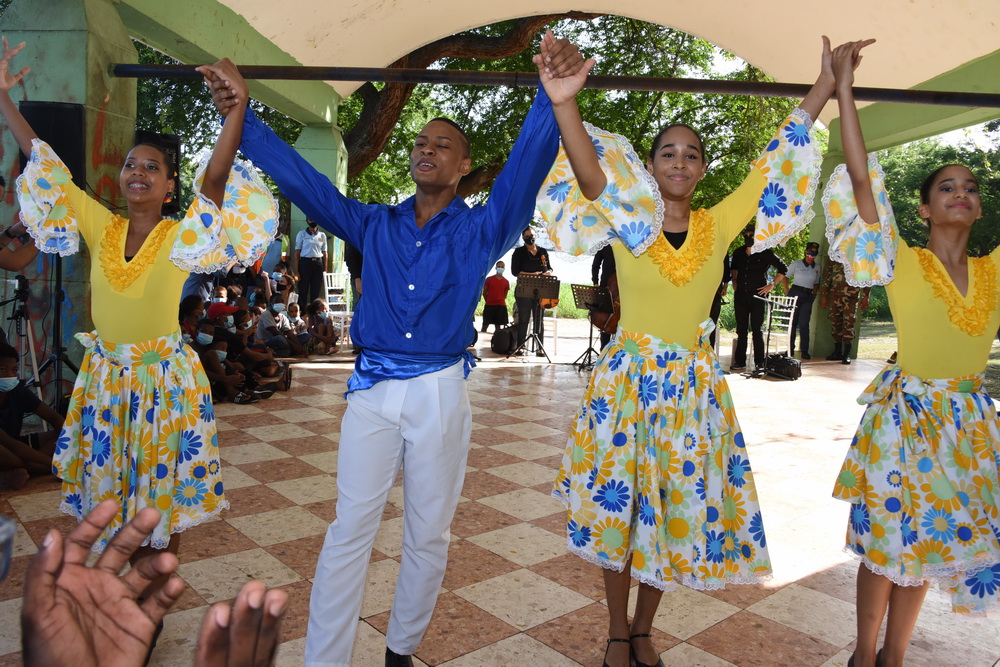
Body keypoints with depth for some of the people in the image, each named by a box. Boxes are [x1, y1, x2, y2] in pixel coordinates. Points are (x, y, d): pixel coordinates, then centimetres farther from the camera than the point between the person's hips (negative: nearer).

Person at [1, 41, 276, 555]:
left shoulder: (180, 237, -13)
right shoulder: (101, 227, -1)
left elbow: (216, 178, -28)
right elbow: (42, 163, 2)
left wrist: (237, 109, -38)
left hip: (164, 377, -4)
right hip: (104, 375, 4)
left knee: (162, 486, 9)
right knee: (107, 484, 16)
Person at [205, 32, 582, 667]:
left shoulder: (480, 231, 4)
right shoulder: (376, 225, 11)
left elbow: (525, 172, -12)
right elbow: (302, 178, 8)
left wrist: (551, 100, -27)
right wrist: (241, 116, 2)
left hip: (440, 393, -1)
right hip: (372, 389, 1)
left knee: (429, 535, 10)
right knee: (349, 532, 3)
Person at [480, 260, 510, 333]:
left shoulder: (506, 282, 5)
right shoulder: (489, 279, 1)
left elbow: (505, 295, 13)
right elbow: (484, 292, 7)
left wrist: (500, 301, 8)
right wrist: (488, 301, 7)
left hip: (501, 306, 1)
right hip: (489, 305, -1)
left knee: (498, 325, 5)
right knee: (485, 325, -1)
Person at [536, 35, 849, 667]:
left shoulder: (720, 224, 3)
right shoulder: (625, 222, -5)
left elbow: (777, 168, 2)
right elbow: (589, 176, -23)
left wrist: (825, 87, 0)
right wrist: (564, 102, -38)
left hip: (693, 384, 3)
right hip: (626, 377, -2)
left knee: (679, 509, 10)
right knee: (618, 506, 6)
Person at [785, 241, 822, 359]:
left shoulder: (817, 267, 11)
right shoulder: (796, 264, 2)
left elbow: (816, 283, 20)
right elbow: (786, 277, 7)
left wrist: (814, 294, 5)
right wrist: (787, 292, -2)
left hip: (808, 296, 2)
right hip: (795, 293, -2)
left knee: (804, 323, -2)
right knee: (792, 322, 1)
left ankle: (804, 351, 1)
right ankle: (790, 349, 10)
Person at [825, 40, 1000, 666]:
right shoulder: (904, 262, -6)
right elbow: (861, 179, -15)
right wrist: (843, 90, -16)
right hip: (905, 412, -4)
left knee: (927, 542, 13)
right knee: (886, 540, 4)